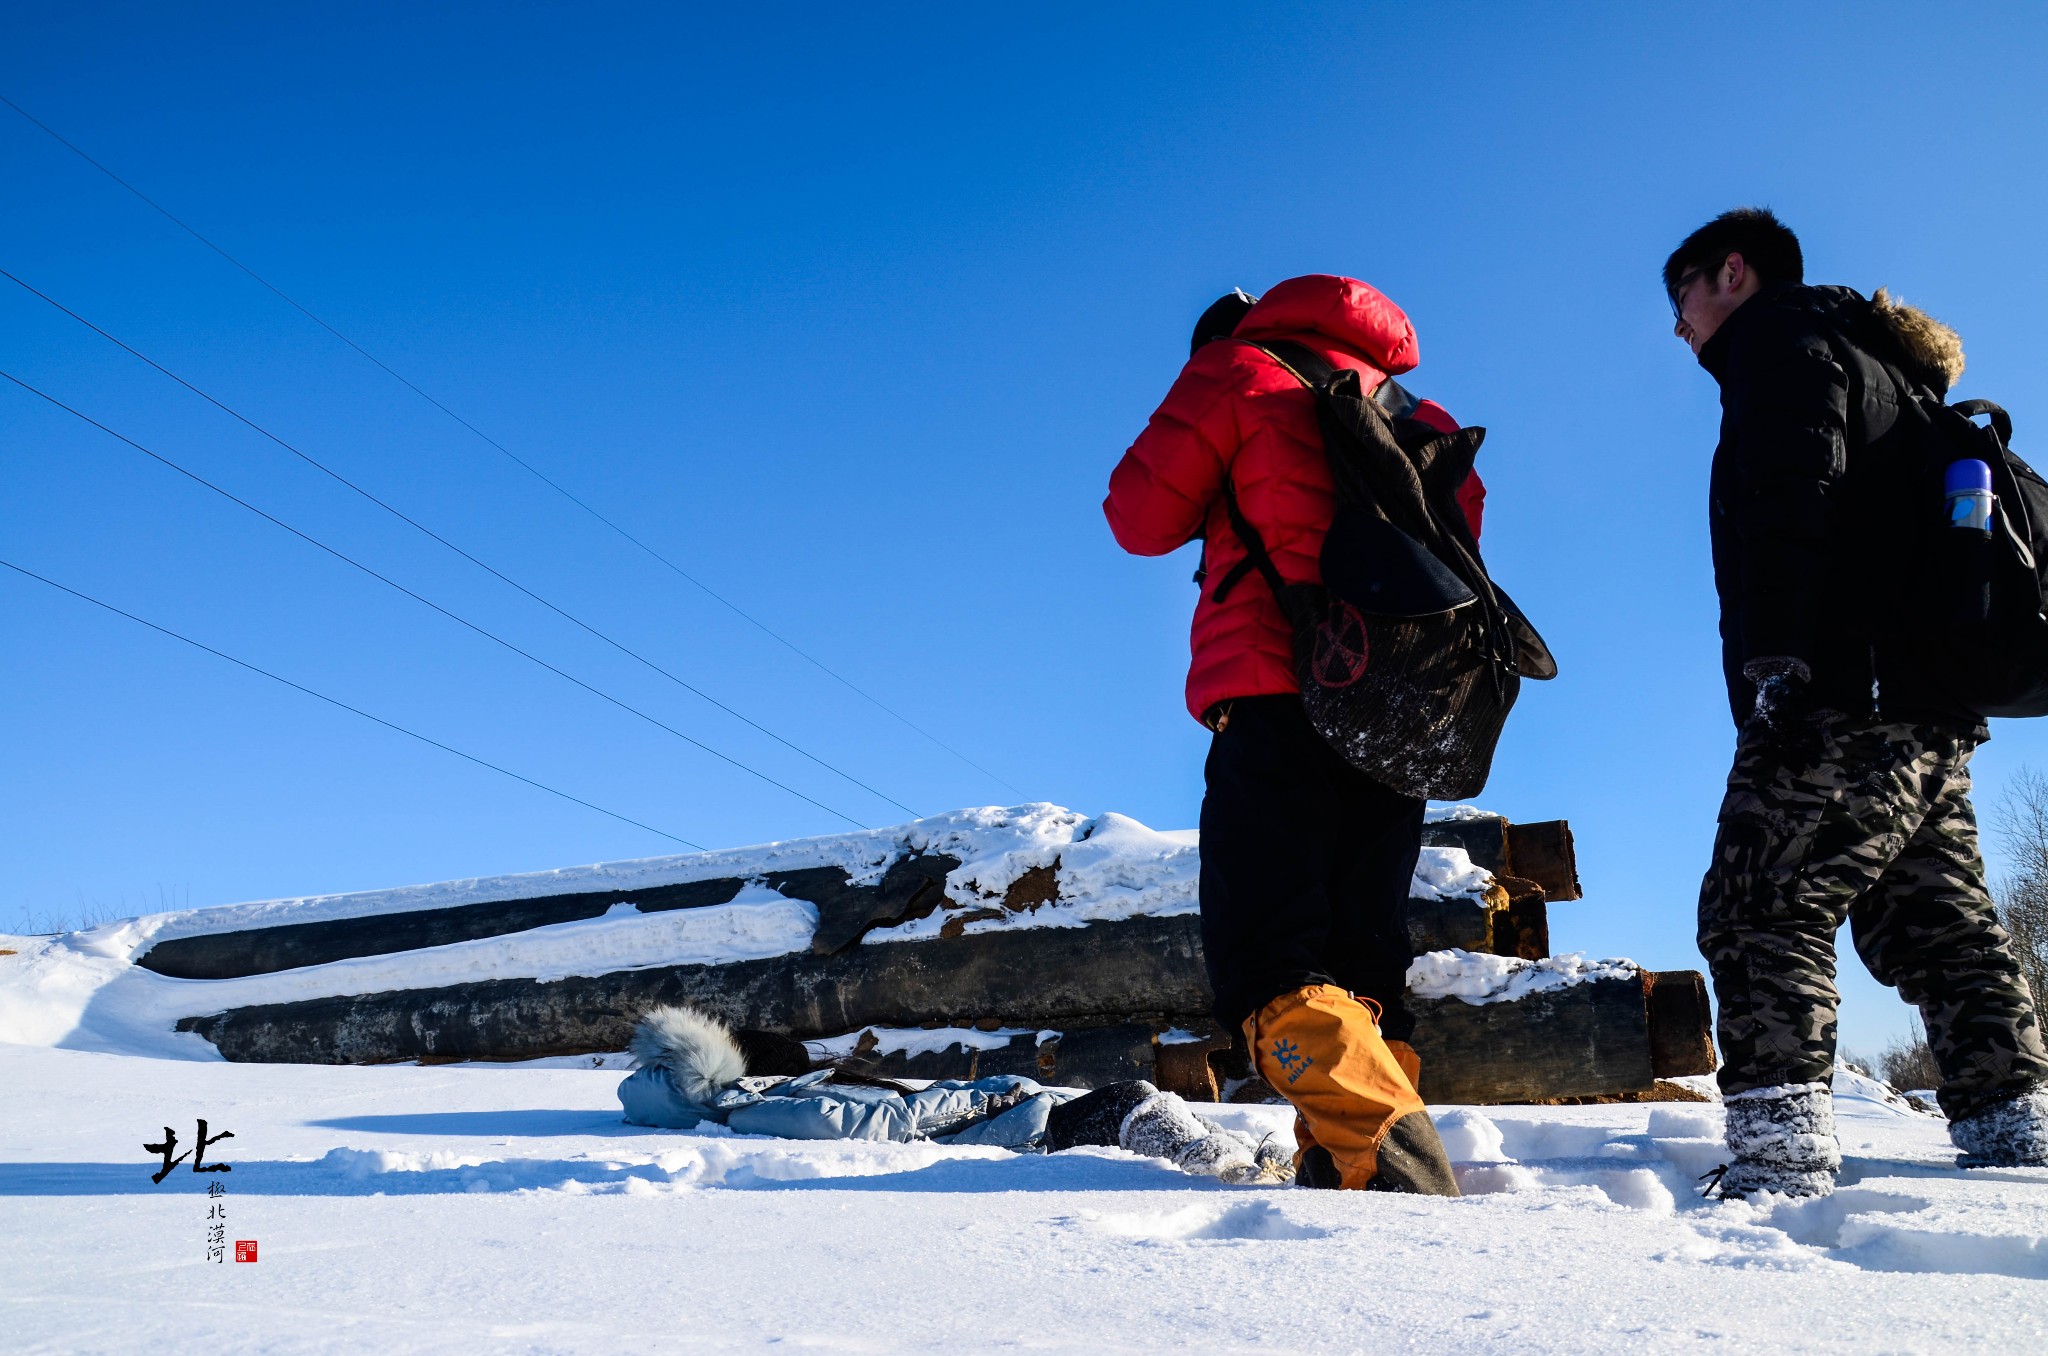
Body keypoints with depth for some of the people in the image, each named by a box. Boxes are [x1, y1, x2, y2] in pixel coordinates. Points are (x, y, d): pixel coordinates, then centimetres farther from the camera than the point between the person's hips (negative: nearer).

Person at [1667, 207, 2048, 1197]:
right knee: (1938, 929, 10)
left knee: (1761, 913, -14)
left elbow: (1791, 498, -14)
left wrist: (1776, 660, -23)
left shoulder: (1780, 336, 4)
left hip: (1845, 701, -10)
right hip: (1928, 715, 10)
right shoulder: (1881, 371, 33)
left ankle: (1779, 1165, -22)